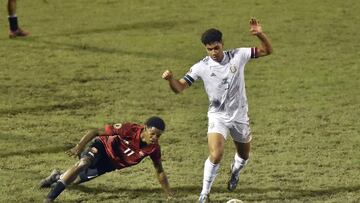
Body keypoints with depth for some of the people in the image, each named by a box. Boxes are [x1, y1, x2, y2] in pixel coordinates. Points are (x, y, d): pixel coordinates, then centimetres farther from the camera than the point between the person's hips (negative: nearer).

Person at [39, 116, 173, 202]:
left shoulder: (154, 148, -22)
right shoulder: (129, 130, -35)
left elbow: (159, 171, -5)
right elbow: (96, 132, -29)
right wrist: (79, 147, -36)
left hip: (110, 164, 5)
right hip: (102, 147, -5)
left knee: (79, 178, 16)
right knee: (83, 164, -34)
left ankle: (57, 177, 49)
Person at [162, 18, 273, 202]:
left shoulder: (238, 56, -11)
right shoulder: (201, 67, -14)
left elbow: (267, 51, -7)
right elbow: (179, 88, -16)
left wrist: (260, 35, -27)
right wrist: (170, 79, -39)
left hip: (239, 116, 3)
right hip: (218, 116, -3)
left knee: (244, 156, 20)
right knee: (216, 155, -24)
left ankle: (234, 174, 55)